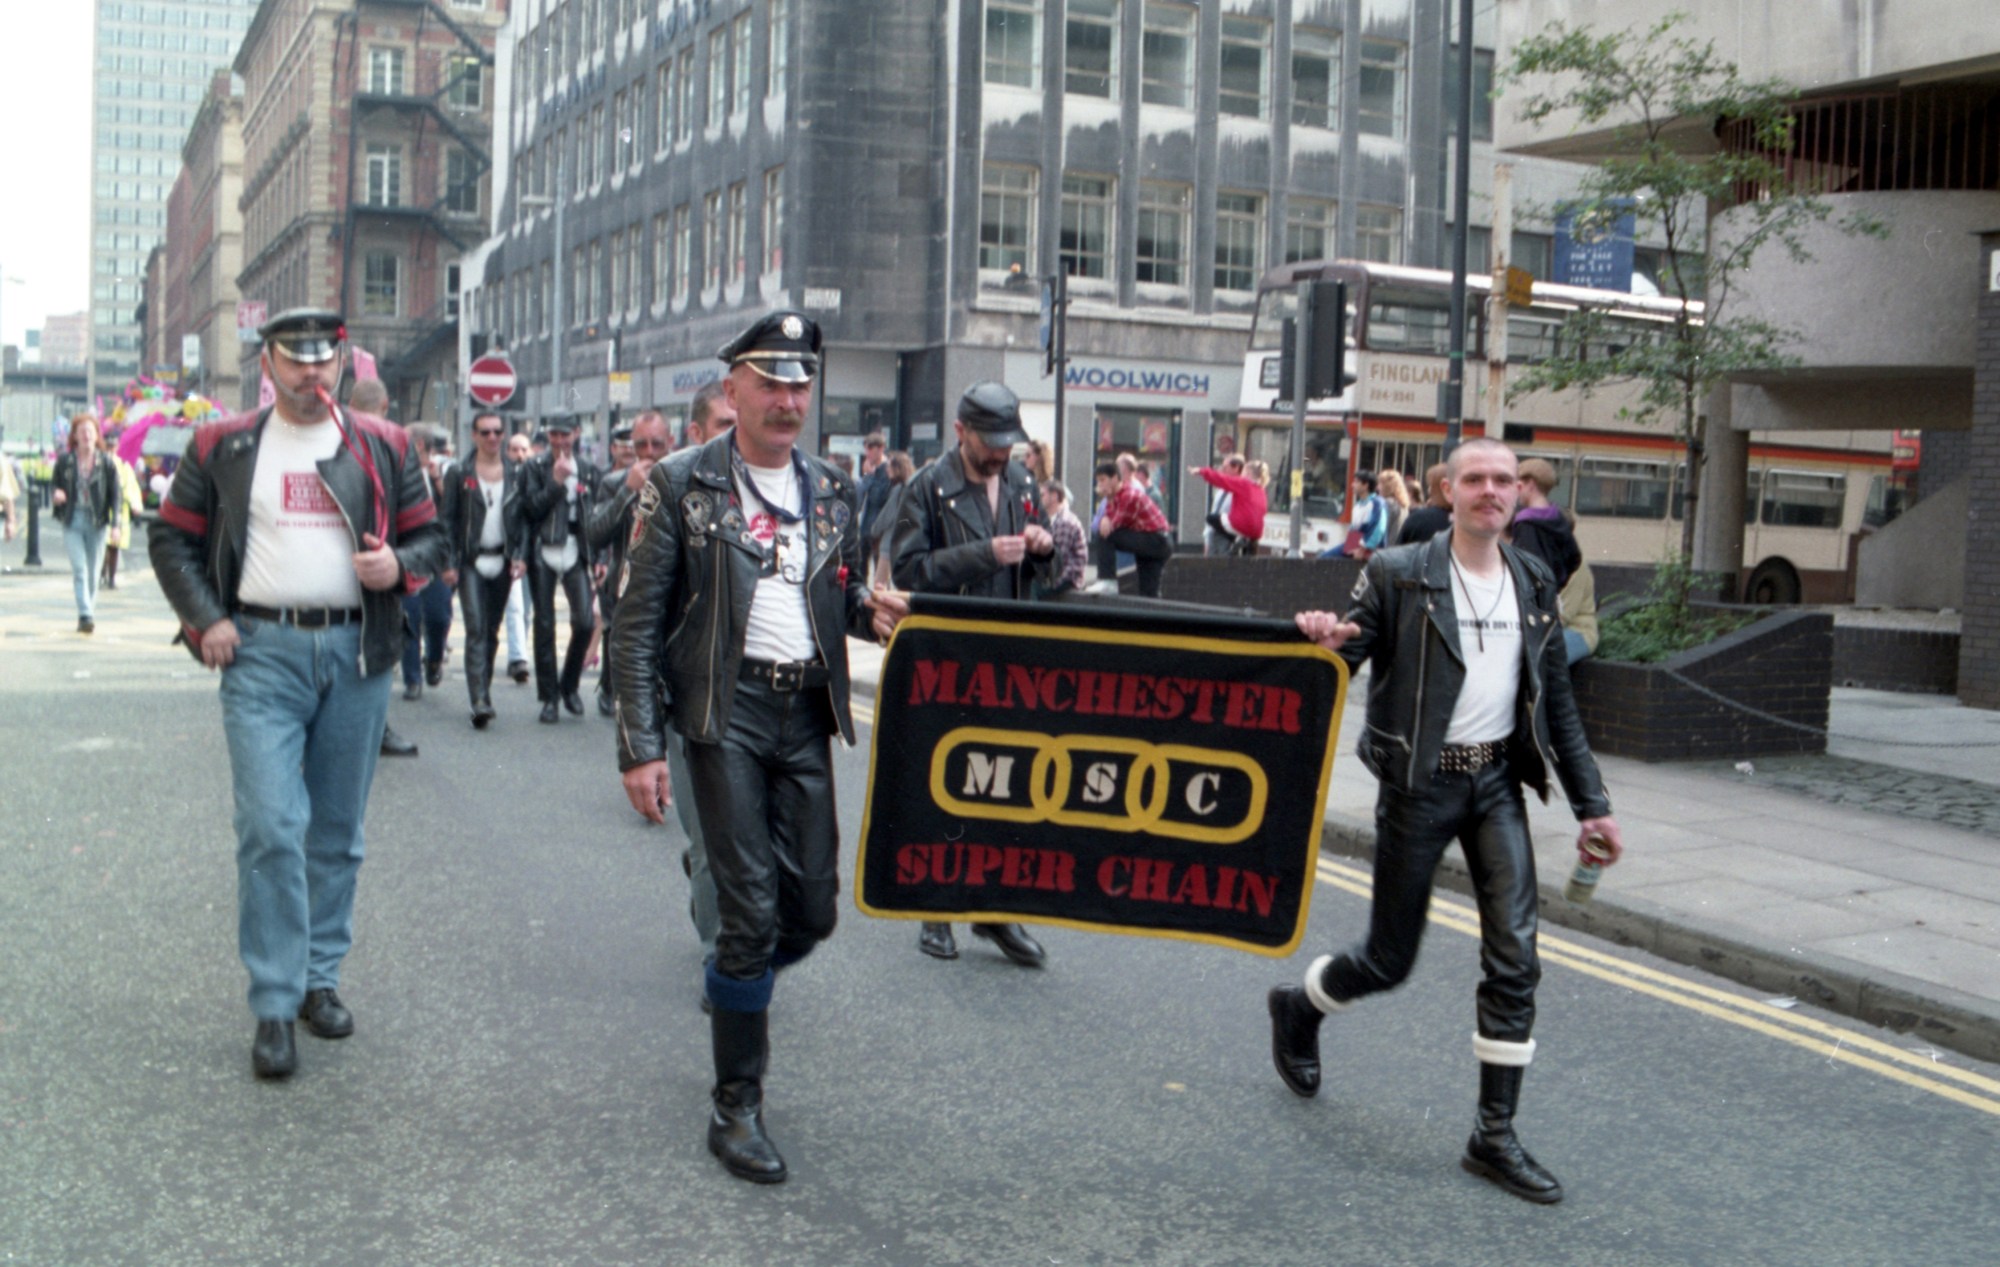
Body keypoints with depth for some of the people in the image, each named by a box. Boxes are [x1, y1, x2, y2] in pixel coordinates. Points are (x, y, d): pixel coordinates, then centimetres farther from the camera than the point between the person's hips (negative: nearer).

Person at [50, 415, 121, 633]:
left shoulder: (105, 464, 0)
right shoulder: (64, 461, 3)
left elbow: (115, 494, 0)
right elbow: (54, 484, 12)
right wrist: (55, 495, -13)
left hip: (97, 522, 0)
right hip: (72, 521, 0)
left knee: (93, 572, 6)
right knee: (79, 570, -11)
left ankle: (90, 613, 18)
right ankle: (85, 615, -18)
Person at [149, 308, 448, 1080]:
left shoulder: (386, 448, 8)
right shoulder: (222, 448, 5)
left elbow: (431, 537, 12)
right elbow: (172, 536, 9)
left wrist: (400, 565, -10)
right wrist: (206, 619, -4)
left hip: (356, 653, 2)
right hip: (261, 652, -2)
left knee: (338, 831, 10)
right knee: (271, 827, -10)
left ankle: (321, 977, 25)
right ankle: (274, 1006, -2)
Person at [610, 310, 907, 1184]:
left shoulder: (834, 492, 13)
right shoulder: (680, 485, -1)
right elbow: (637, 625, -3)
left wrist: (870, 612, -3)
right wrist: (640, 747, -9)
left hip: (807, 714, 5)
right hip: (726, 711, -5)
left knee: (812, 909, 5)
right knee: (753, 910, -6)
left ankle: (736, 989, 39)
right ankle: (736, 1106, 9)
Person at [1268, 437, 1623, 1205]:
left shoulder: (1534, 583, 8)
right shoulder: (1398, 575, -6)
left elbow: (1557, 700, 13)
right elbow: (1341, 658, -5)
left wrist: (1590, 803, 12)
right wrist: (1321, 641, -30)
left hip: (1497, 780, 4)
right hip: (1420, 782, -4)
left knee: (1514, 955, -5)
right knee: (1390, 959, 5)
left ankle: (1495, 1134, 6)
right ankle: (1298, 1009, 38)